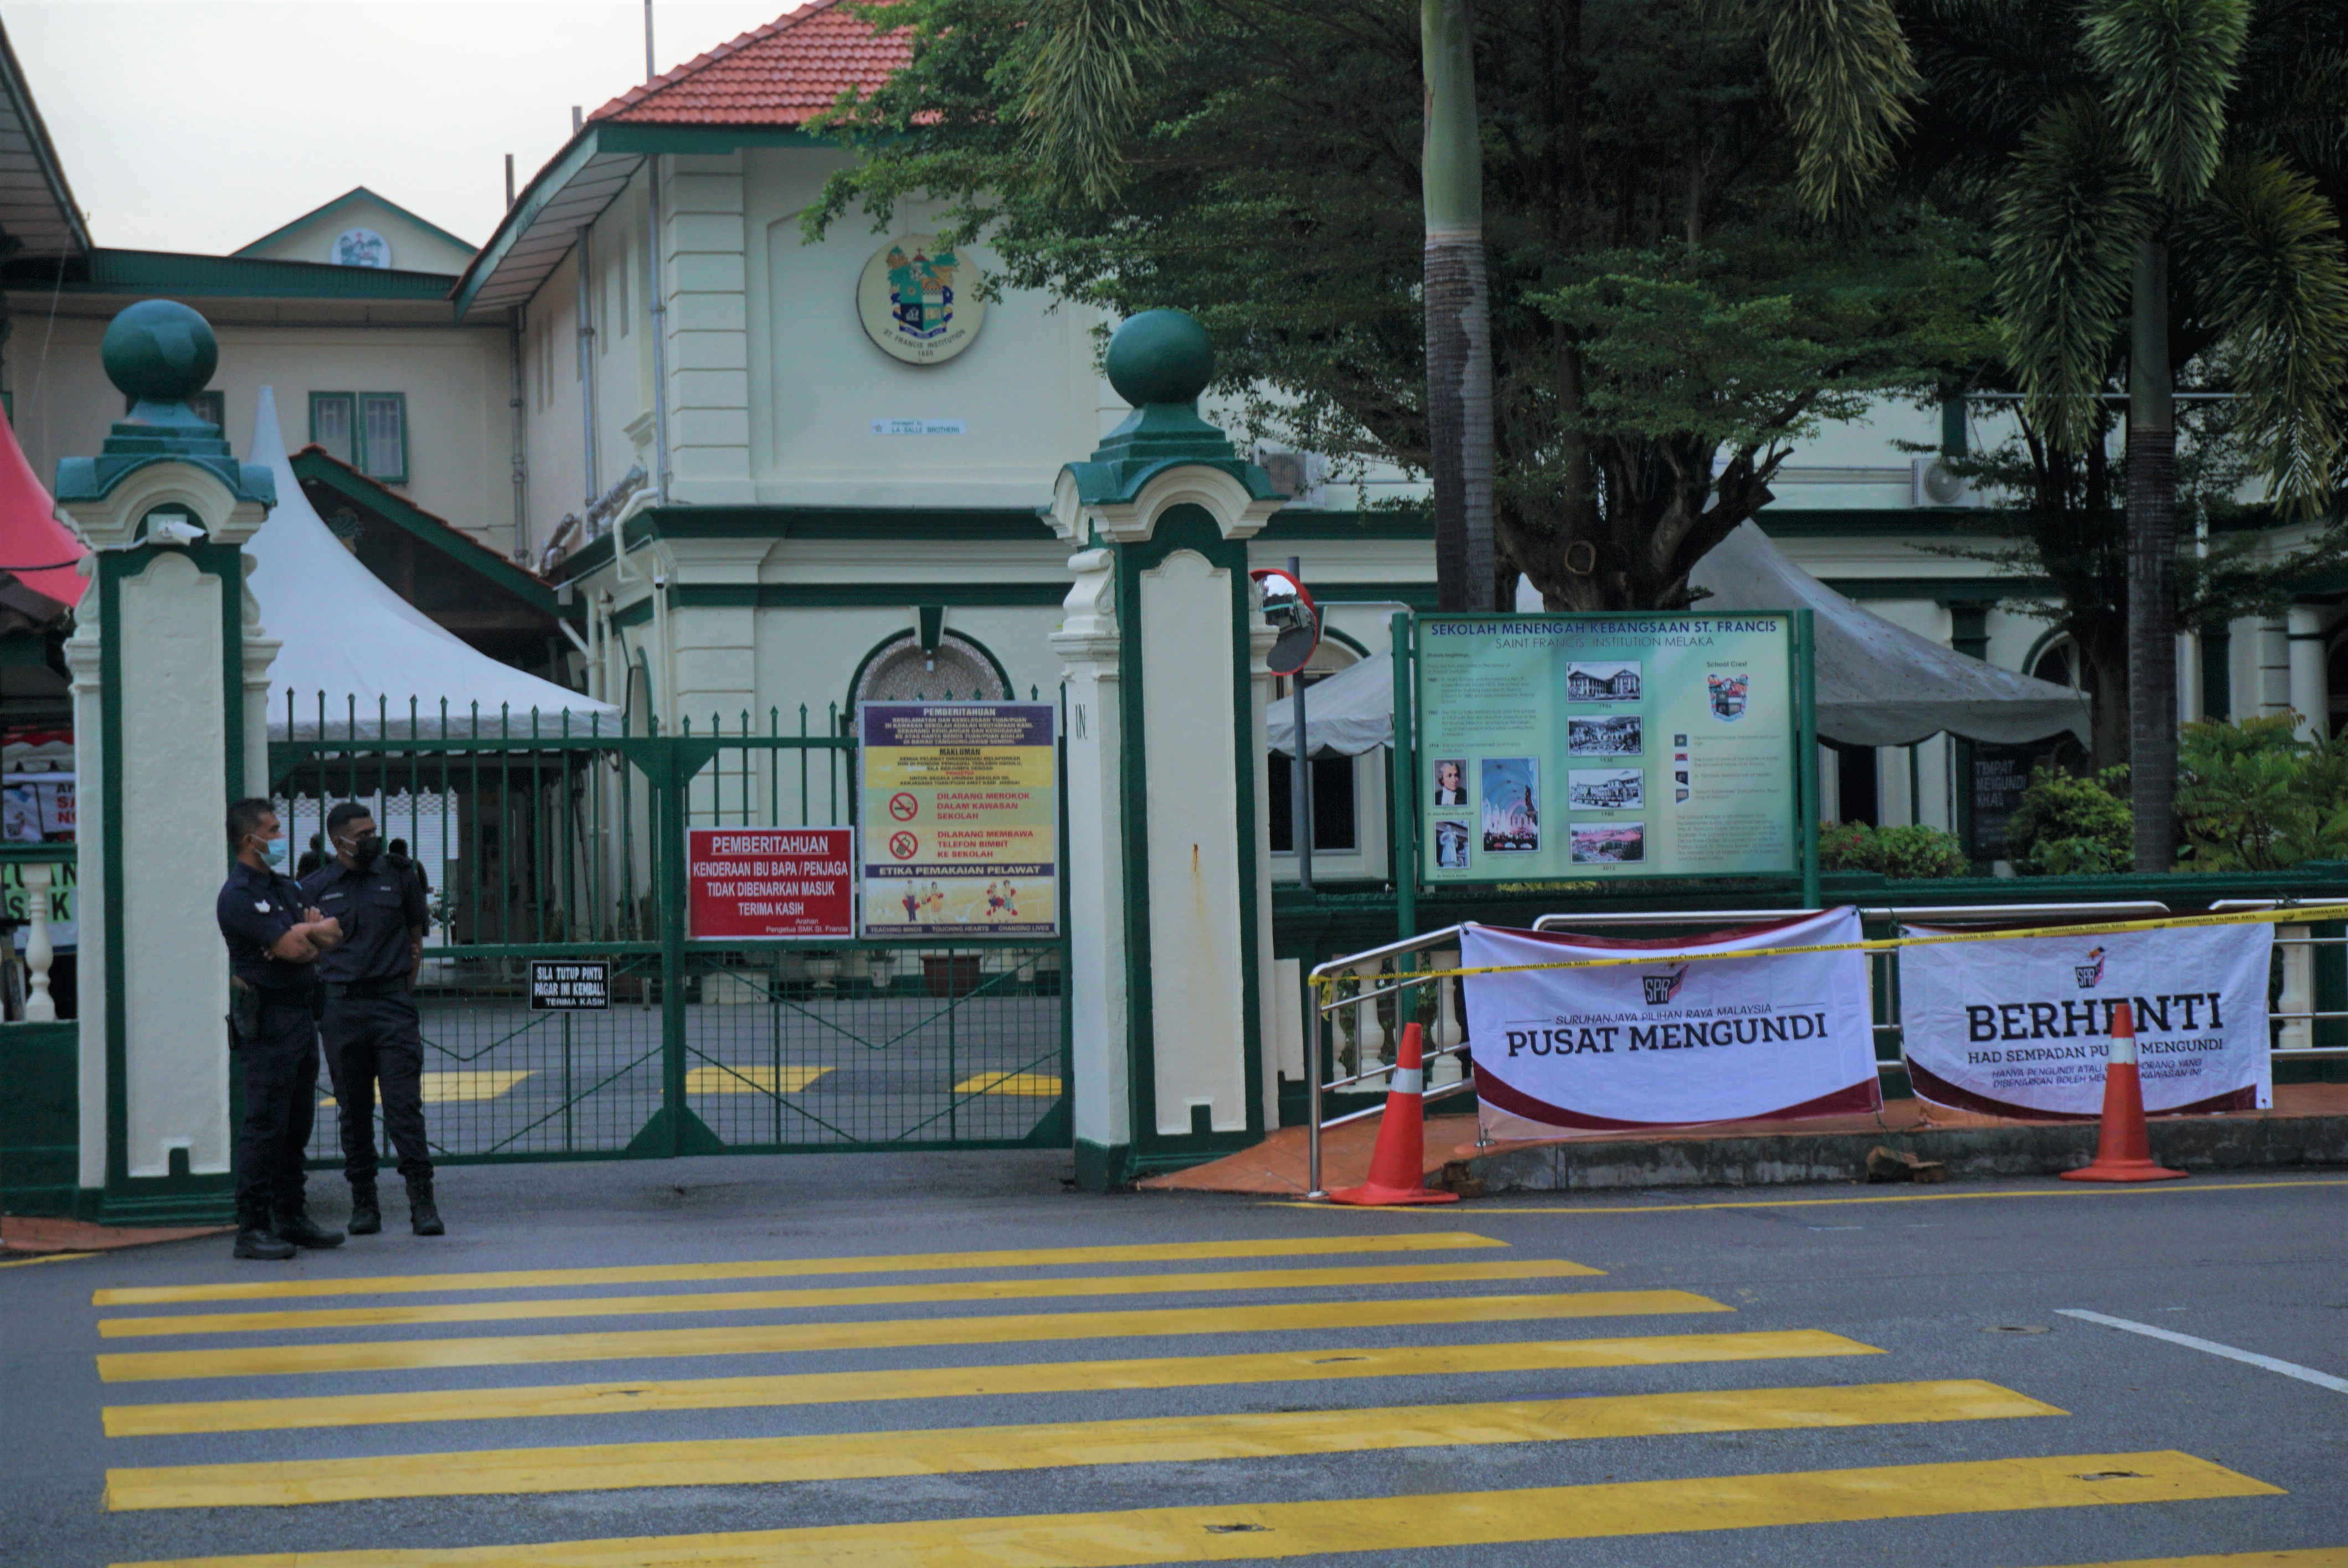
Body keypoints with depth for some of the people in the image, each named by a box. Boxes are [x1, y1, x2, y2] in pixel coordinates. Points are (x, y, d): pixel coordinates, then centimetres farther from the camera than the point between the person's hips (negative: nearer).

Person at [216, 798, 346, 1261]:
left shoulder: (284, 887, 19)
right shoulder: (238, 896, -12)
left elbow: (333, 936, 13)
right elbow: (292, 950, -18)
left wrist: (305, 932, -9)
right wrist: (315, 932, 2)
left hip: (302, 1013, 9)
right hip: (267, 1019, -9)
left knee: (297, 1125, 13)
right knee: (265, 1126, -9)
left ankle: (291, 1217, 20)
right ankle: (252, 1228, -6)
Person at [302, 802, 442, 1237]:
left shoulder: (398, 875, 7)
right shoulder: (317, 887, 6)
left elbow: (415, 935, 14)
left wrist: (403, 988, 9)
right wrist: (319, 999, 2)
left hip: (392, 1004, -1)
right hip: (341, 1008, 1)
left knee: (404, 1104, -7)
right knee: (353, 1108, 6)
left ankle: (422, 1201, -7)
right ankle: (363, 1200, 14)